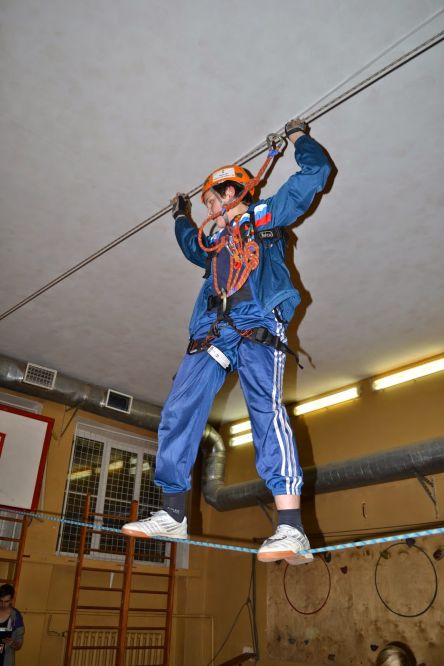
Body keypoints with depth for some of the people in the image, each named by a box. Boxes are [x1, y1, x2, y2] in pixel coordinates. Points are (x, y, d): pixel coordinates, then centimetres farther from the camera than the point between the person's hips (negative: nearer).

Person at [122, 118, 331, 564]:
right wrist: (181, 218, 64)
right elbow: (191, 246, 58)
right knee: (179, 412, -7)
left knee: (267, 411, -22)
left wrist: (299, 137, 30)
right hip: (213, 330, 6)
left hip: (259, 326, -6)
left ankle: (291, 530, -27)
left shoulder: (267, 213, 20)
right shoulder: (214, 239, 34)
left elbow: (316, 172, 19)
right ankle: (173, 515, -1)